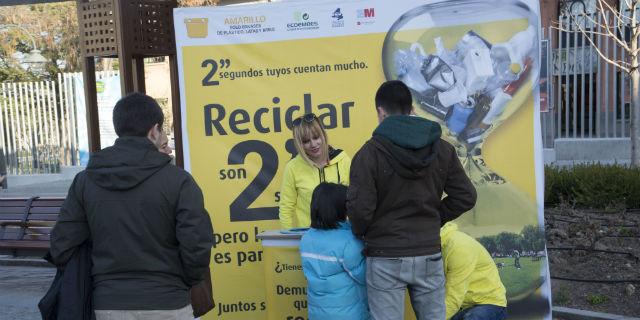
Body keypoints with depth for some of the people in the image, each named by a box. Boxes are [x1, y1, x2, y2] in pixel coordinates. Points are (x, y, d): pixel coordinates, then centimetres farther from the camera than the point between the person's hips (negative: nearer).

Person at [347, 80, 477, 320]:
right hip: (429, 256, 4)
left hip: (386, 259, -4)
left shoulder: (369, 153, -11)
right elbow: (466, 197, 6)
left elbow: (360, 209, -14)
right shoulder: (442, 149, 3)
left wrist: (361, 234, 6)